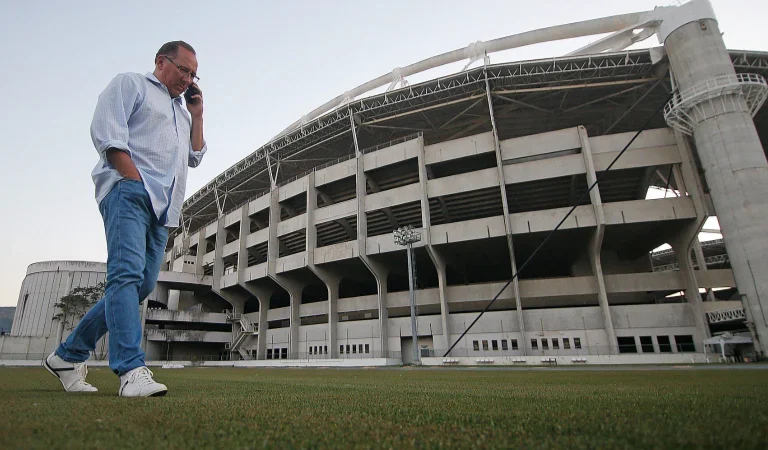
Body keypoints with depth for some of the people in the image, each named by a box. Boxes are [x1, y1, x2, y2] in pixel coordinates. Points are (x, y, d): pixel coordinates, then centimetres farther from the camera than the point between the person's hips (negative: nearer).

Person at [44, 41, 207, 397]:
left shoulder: (181, 111, 33)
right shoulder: (130, 83, 12)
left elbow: (195, 156, 26)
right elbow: (106, 132, -4)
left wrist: (196, 115, 22)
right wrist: (136, 181, -13)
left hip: (162, 208, 7)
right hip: (128, 192, -7)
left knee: (141, 284, 2)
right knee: (127, 274, -20)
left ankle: (68, 356, 16)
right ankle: (132, 370, -26)